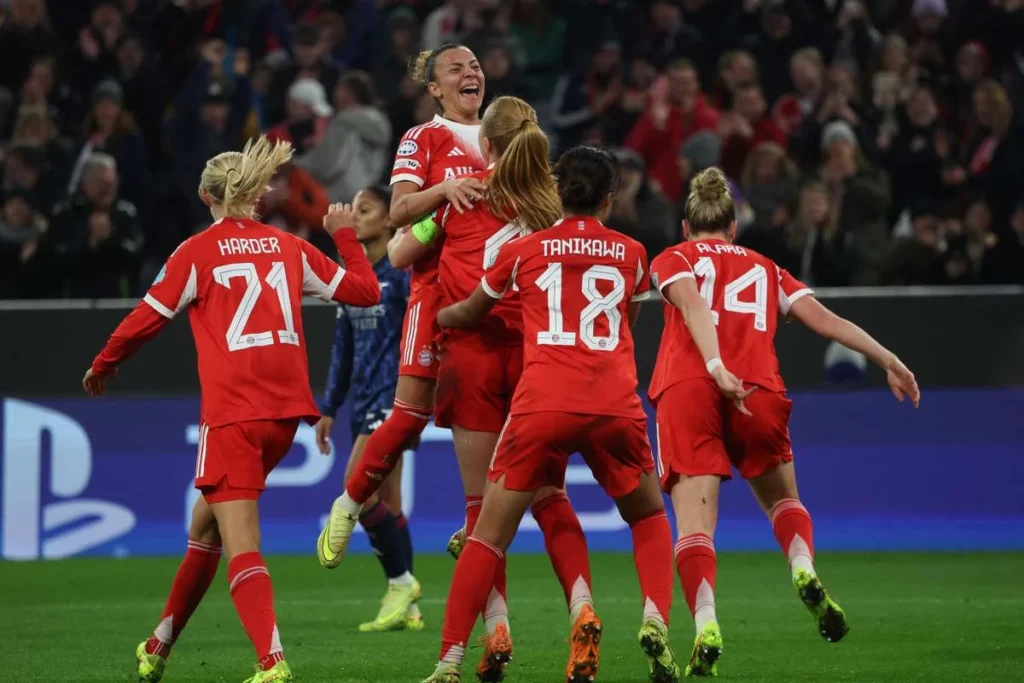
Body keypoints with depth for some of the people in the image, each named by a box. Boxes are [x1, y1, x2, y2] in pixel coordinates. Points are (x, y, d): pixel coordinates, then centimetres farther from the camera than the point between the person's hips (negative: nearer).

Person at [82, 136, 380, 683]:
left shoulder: (198, 252, -2)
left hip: (232, 412, -6)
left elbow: (146, 318, 2)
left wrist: (102, 365, 20)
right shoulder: (290, 248, 11)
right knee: (207, 517, 23)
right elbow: (365, 291, 15)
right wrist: (345, 236, 32)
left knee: (239, 542, -11)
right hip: (285, 410, 6)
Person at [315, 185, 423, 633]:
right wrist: (329, 407, 19)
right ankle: (406, 608, 9)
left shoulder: (403, 271, -9)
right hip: (364, 398, 8)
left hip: (394, 394, -8)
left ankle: (401, 581, -4)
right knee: (387, 503, 7)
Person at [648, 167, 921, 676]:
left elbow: (691, 304, -3)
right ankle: (805, 572, -9)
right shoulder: (766, 270, 27)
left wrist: (715, 366, -18)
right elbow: (826, 319, 16)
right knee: (781, 500, 22)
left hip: (686, 390, -2)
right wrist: (887, 360, 15)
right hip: (758, 391, 2)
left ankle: (706, 627, -29)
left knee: (694, 521, -7)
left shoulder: (671, 261, 19)